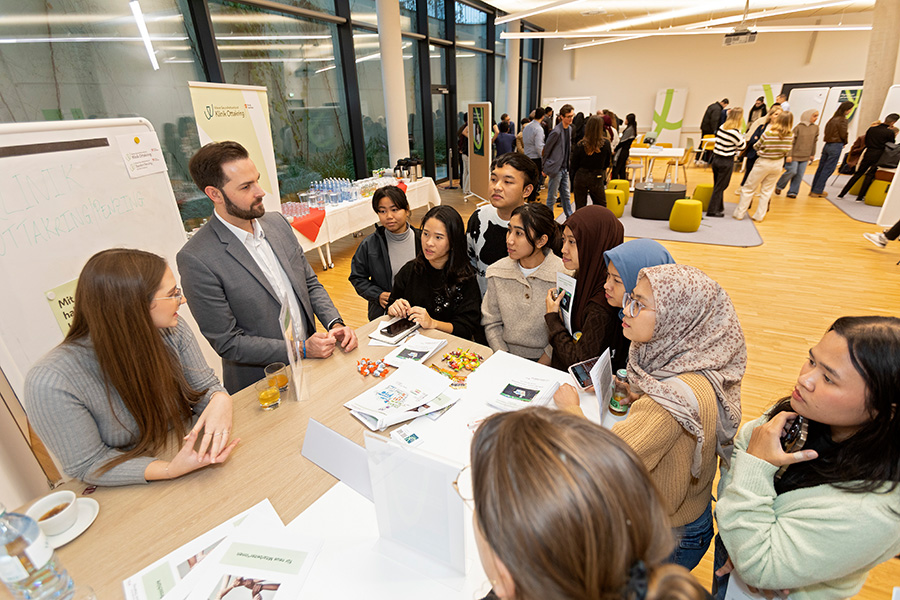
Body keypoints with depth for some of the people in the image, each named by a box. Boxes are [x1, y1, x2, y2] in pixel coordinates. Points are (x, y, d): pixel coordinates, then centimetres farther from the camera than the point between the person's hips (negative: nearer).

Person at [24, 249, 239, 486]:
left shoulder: (172, 330, -11)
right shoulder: (51, 383, -23)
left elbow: (204, 386, -3)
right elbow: (87, 465, -16)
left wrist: (220, 402, -26)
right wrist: (170, 470, -30)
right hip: (130, 496, -3)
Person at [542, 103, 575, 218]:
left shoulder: (569, 129, 10)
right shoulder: (556, 132, -16)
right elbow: (545, 150, -10)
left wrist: (568, 165, 16)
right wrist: (544, 168, -5)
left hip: (564, 168, 8)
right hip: (556, 168, -8)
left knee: (566, 195, 14)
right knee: (552, 196, 0)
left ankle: (570, 217, 22)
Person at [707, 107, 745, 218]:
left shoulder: (722, 127, 2)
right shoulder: (735, 132, -18)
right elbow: (741, 146, -5)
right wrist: (742, 137, 14)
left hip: (716, 158, 7)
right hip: (726, 162, -7)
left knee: (717, 186, 17)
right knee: (720, 187, 4)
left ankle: (719, 208, 30)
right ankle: (712, 211, 7)